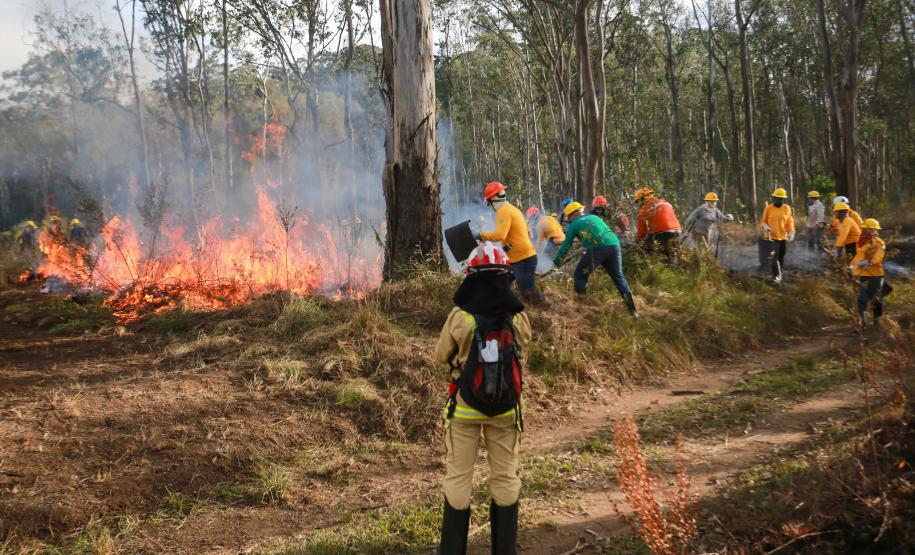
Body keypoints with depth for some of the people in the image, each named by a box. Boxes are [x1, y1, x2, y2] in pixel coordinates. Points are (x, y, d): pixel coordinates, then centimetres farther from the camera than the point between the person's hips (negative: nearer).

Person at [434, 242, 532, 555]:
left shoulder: (459, 316, -17)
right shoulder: (519, 318, -11)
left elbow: (441, 356, -3)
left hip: (465, 407, -2)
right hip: (506, 409, 2)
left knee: (458, 478, 12)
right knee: (505, 478, 16)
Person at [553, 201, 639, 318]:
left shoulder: (574, 224, 17)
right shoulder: (594, 217, 31)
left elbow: (566, 245, 20)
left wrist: (557, 260, 33)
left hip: (597, 248, -5)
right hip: (614, 244, 5)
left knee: (579, 276, 12)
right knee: (618, 276, 18)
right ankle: (632, 309, 13)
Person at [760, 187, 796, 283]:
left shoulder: (787, 208, 3)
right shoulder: (768, 208, -2)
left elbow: (790, 222, 7)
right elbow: (763, 221, 3)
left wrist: (791, 232, -7)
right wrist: (765, 226, -18)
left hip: (783, 237, 3)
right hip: (772, 237, -3)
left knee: (781, 257, 11)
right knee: (774, 257, -10)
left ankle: (779, 273, 27)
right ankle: (776, 275, -2)